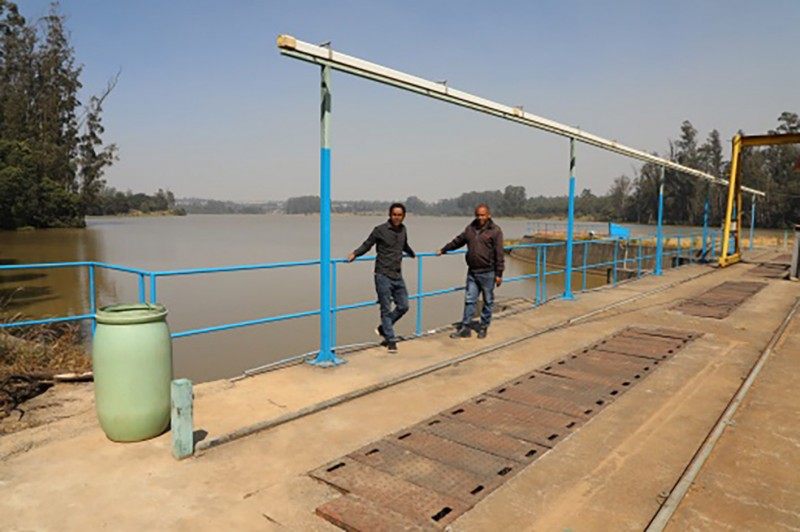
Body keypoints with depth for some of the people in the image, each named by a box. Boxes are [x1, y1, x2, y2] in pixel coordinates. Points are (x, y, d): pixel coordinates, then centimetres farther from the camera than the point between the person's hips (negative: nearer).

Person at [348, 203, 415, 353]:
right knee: (386, 309, -1)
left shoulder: (402, 230, 11)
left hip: (398, 276, 6)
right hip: (383, 275, -6)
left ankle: (383, 329, 26)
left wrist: (413, 254, 46)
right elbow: (367, 245, -1)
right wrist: (354, 254, -15)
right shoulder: (380, 230, -6)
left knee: (403, 306, 8)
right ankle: (390, 340, 10)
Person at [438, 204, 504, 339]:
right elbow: (458, 241, 22)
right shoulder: (470, 228, 8)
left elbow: (499, 254, -10)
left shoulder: (495, 230, -7)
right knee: (469, 300, 6)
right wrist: (443, 250, 26)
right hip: (472, 272, 4)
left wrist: (499, 274, -12)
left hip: (487, 273, -4)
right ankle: (465, 328, 12)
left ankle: (483, 327, 21)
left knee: (488, 301, 7)